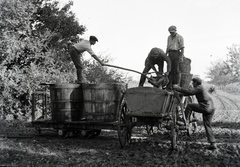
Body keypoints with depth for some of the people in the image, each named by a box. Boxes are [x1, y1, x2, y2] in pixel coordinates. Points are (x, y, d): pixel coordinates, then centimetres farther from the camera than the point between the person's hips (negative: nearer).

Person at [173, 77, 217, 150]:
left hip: (205, 108, -10)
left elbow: (189, 91, -16)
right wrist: (180, 93, 24)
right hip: (211, 108, 10)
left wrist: (178, 88, -9)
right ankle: (212, 143, 8)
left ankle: (186, 122, 0)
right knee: (207, 125, 11)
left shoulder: (199, 88, -7)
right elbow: (190, 92, 28)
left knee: (189, 106, 2)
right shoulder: (201, 88, 23)